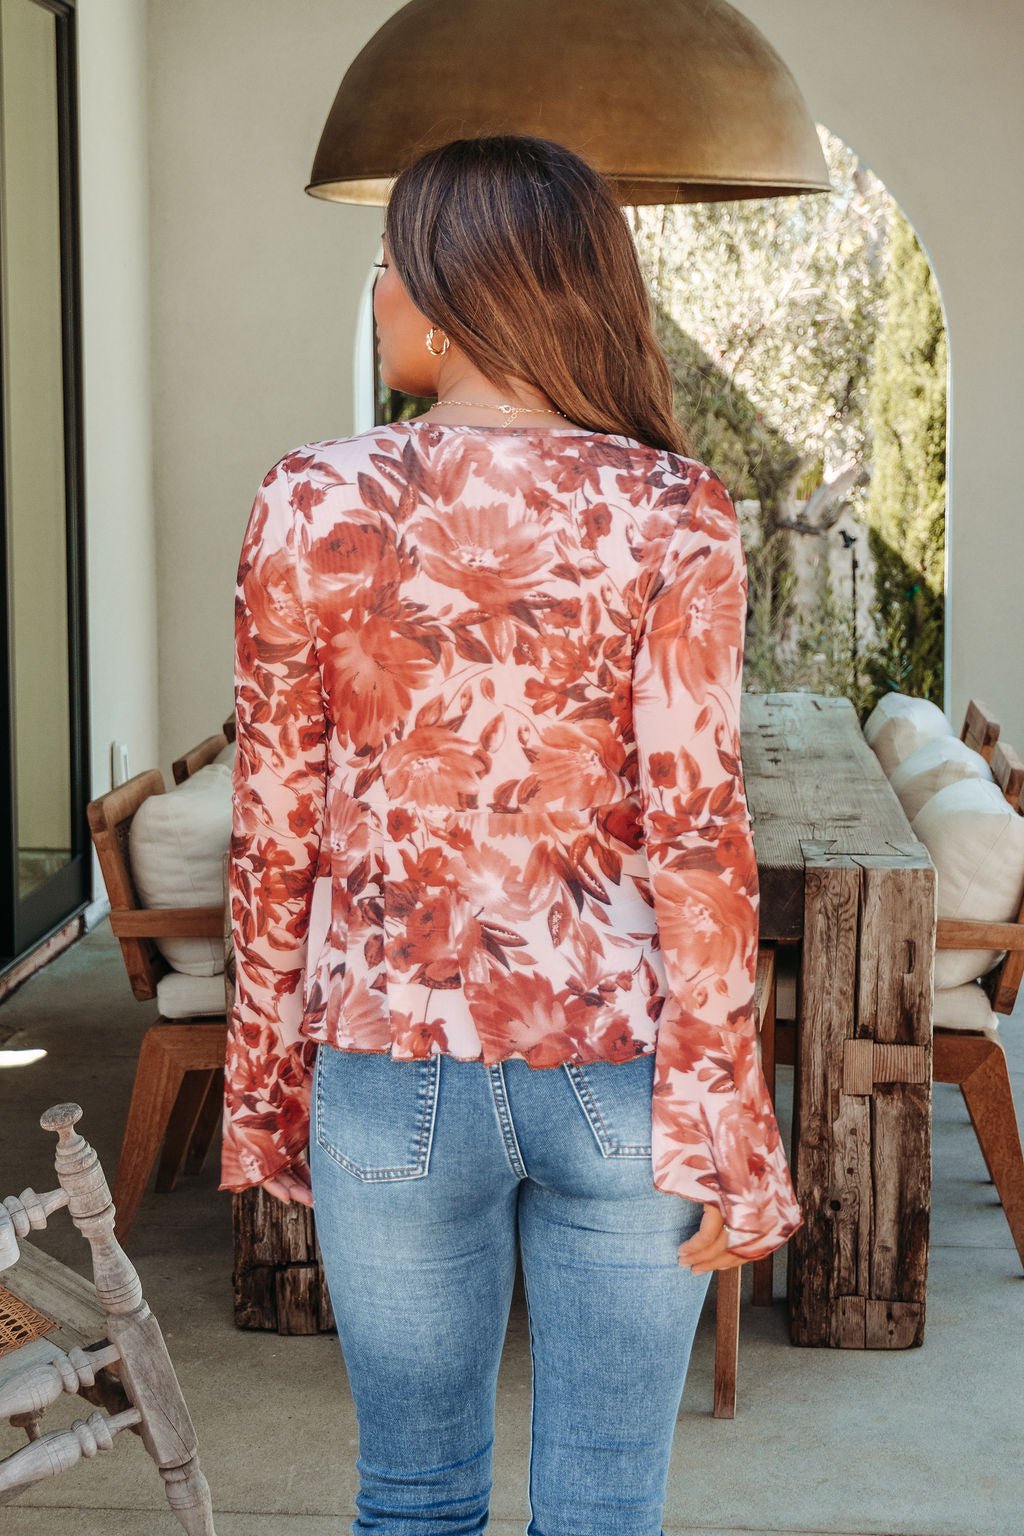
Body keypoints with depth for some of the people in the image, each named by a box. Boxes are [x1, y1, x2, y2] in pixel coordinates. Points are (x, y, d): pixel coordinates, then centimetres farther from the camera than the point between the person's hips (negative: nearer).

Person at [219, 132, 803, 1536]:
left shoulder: (315, 504, -7)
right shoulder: (674, 515, -8)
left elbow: (278, 829, -2)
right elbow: (696, 832, -12)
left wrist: (266, 1079, 9)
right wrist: (717, 1128, -6)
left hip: (393, 1069, 1)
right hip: (616, 1072, 0)